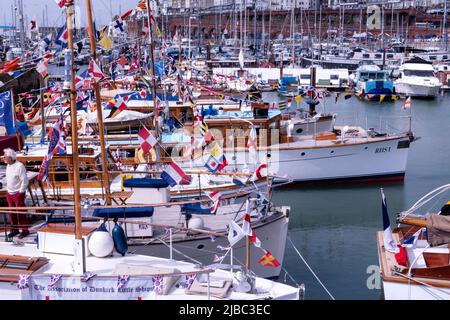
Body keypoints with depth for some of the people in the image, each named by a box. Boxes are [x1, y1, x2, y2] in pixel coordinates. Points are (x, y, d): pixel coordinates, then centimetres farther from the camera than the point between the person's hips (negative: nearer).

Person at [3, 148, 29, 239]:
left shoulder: (19, 166, -18)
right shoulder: (8, 165, 8)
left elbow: (25, 180, -17)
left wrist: (20, 191, -15)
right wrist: (7, 189, 15)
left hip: (18, 193, -8)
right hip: (9, 193, 8)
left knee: (20, 212, -2)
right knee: (11, 212, 12)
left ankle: (25, 230, 9)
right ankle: (14, 229, 23)